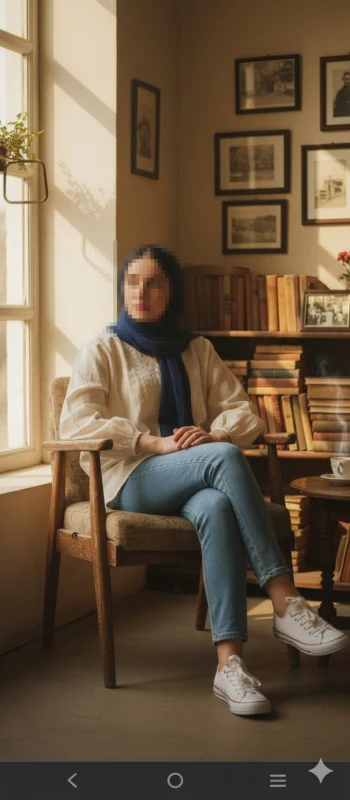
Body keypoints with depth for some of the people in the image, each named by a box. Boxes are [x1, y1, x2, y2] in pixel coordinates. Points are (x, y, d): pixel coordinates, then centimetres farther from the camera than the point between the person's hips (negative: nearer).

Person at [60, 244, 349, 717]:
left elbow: (243, 411, 11)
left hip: (194, 480, 3)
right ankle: (286, 603, -35)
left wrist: (216, 433, -14)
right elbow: (75, 421, -8)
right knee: (225, 459, -34)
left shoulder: (197, 349, 17)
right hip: (133, 479, -3)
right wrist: (157, 443, -18)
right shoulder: (103, 349, 6)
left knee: (216, 509, -37)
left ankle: (229, 662, -44)